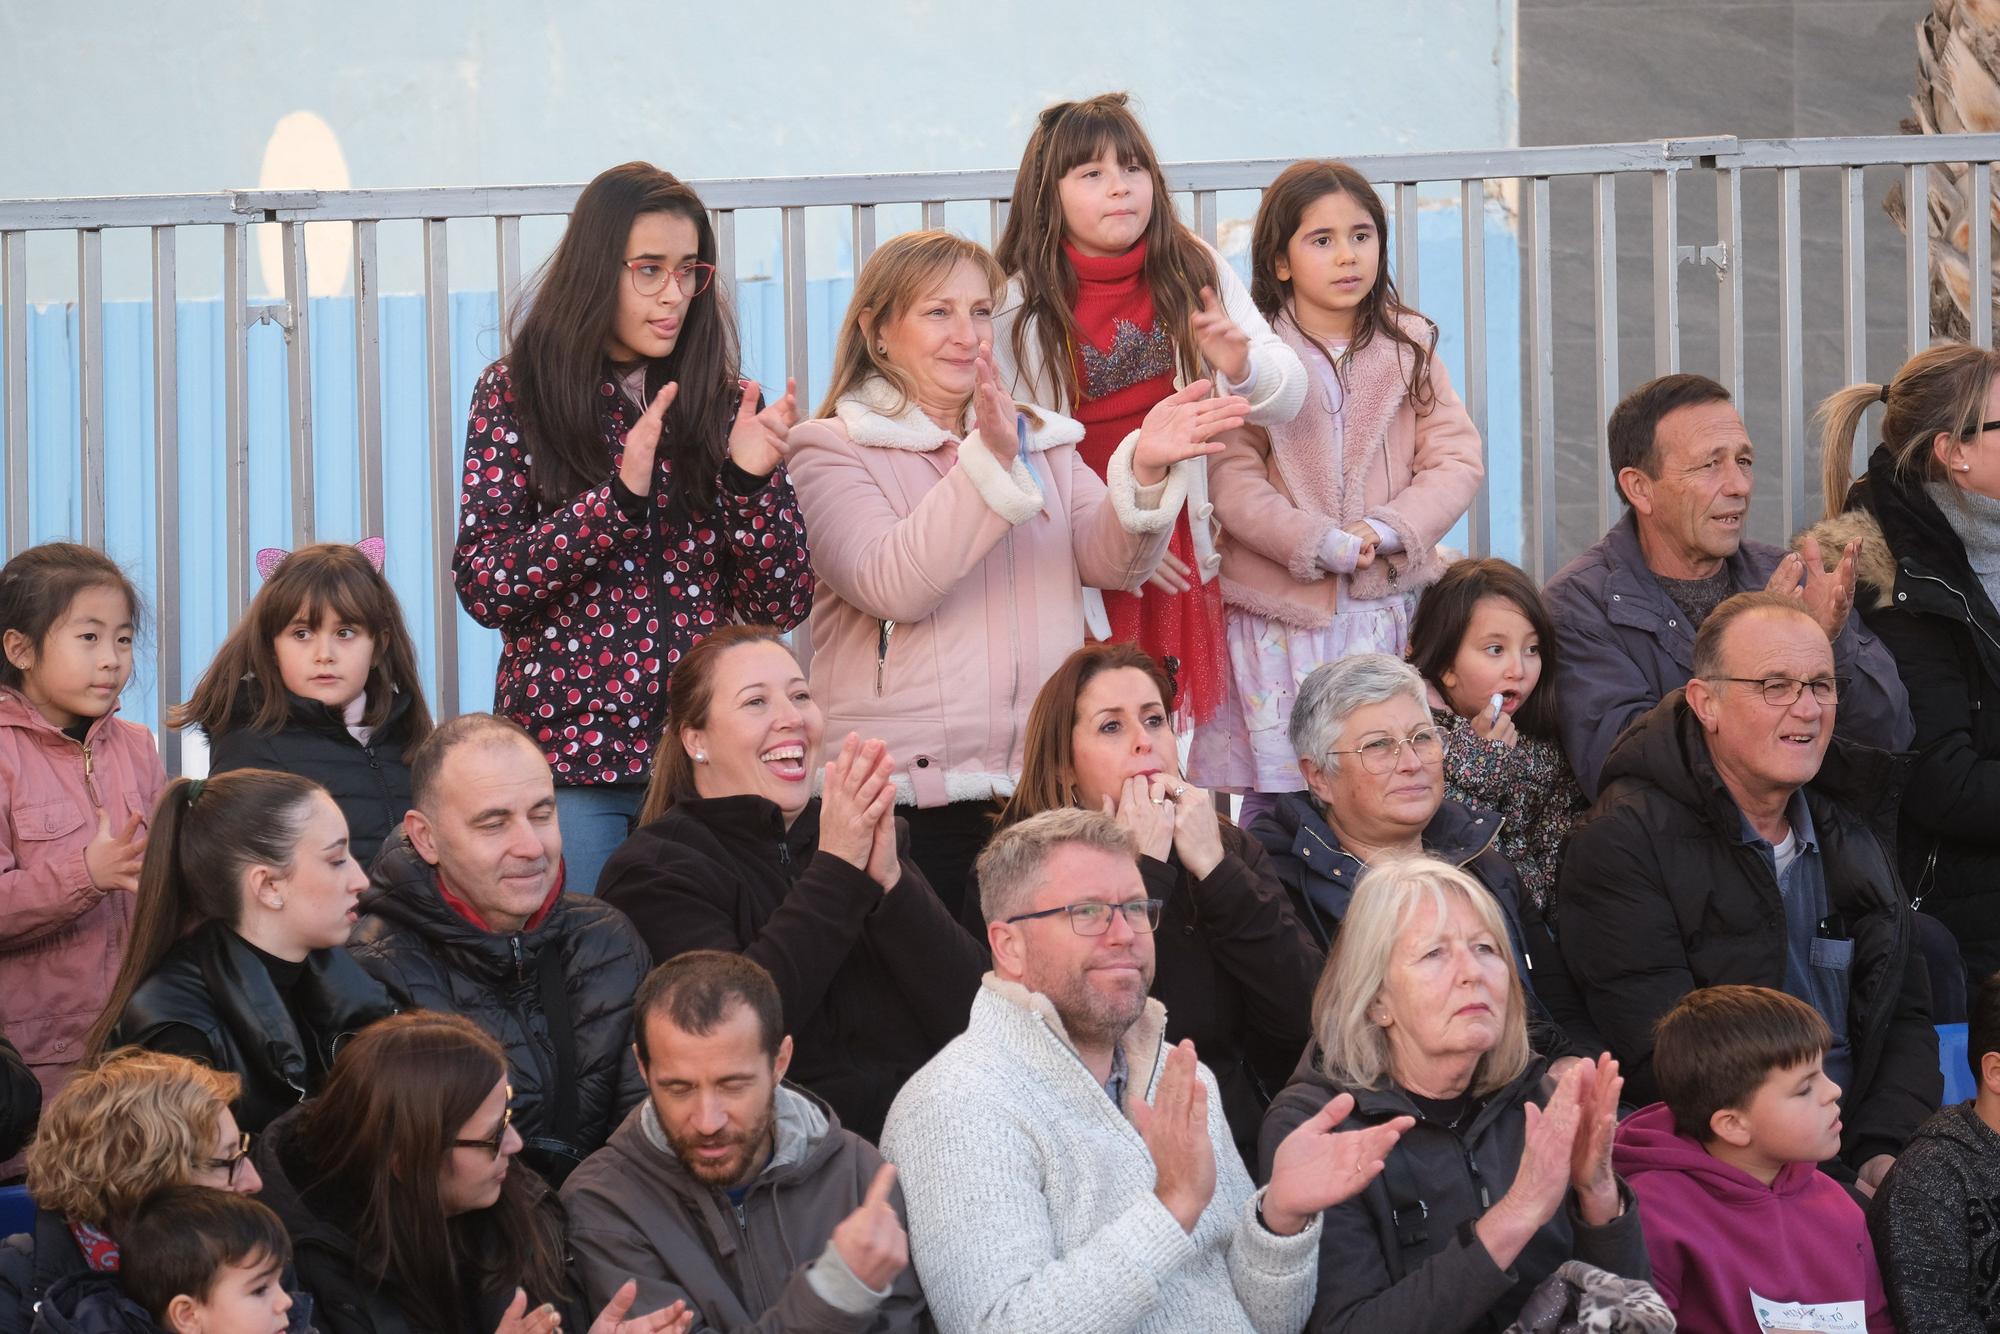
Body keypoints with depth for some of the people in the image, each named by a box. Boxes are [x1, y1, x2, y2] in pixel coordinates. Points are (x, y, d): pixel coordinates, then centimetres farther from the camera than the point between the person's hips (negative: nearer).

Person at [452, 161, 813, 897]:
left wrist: (752, 480, -12)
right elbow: (484, 586, -7)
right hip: (568, 752, -2)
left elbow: (783, 606, 5)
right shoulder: (517, 395, 2)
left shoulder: (723, 399, 8)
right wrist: (618, 496, -17)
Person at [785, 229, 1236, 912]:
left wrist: (1144, 471, -18)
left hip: (1042, 784, 4)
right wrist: (991, 461, -24)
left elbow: (1110, 562, 2)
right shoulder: (831, 450, 2)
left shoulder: (1041, 439, 17)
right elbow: (891, 587, -16)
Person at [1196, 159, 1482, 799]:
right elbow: (1232, 480, -10)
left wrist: (1385, 532, -13)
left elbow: (1457, 460, 3)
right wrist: (1322, 544, -21)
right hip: (1279, 617, -3)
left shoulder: (1408, 348, 9)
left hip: (1389, 613, 3)